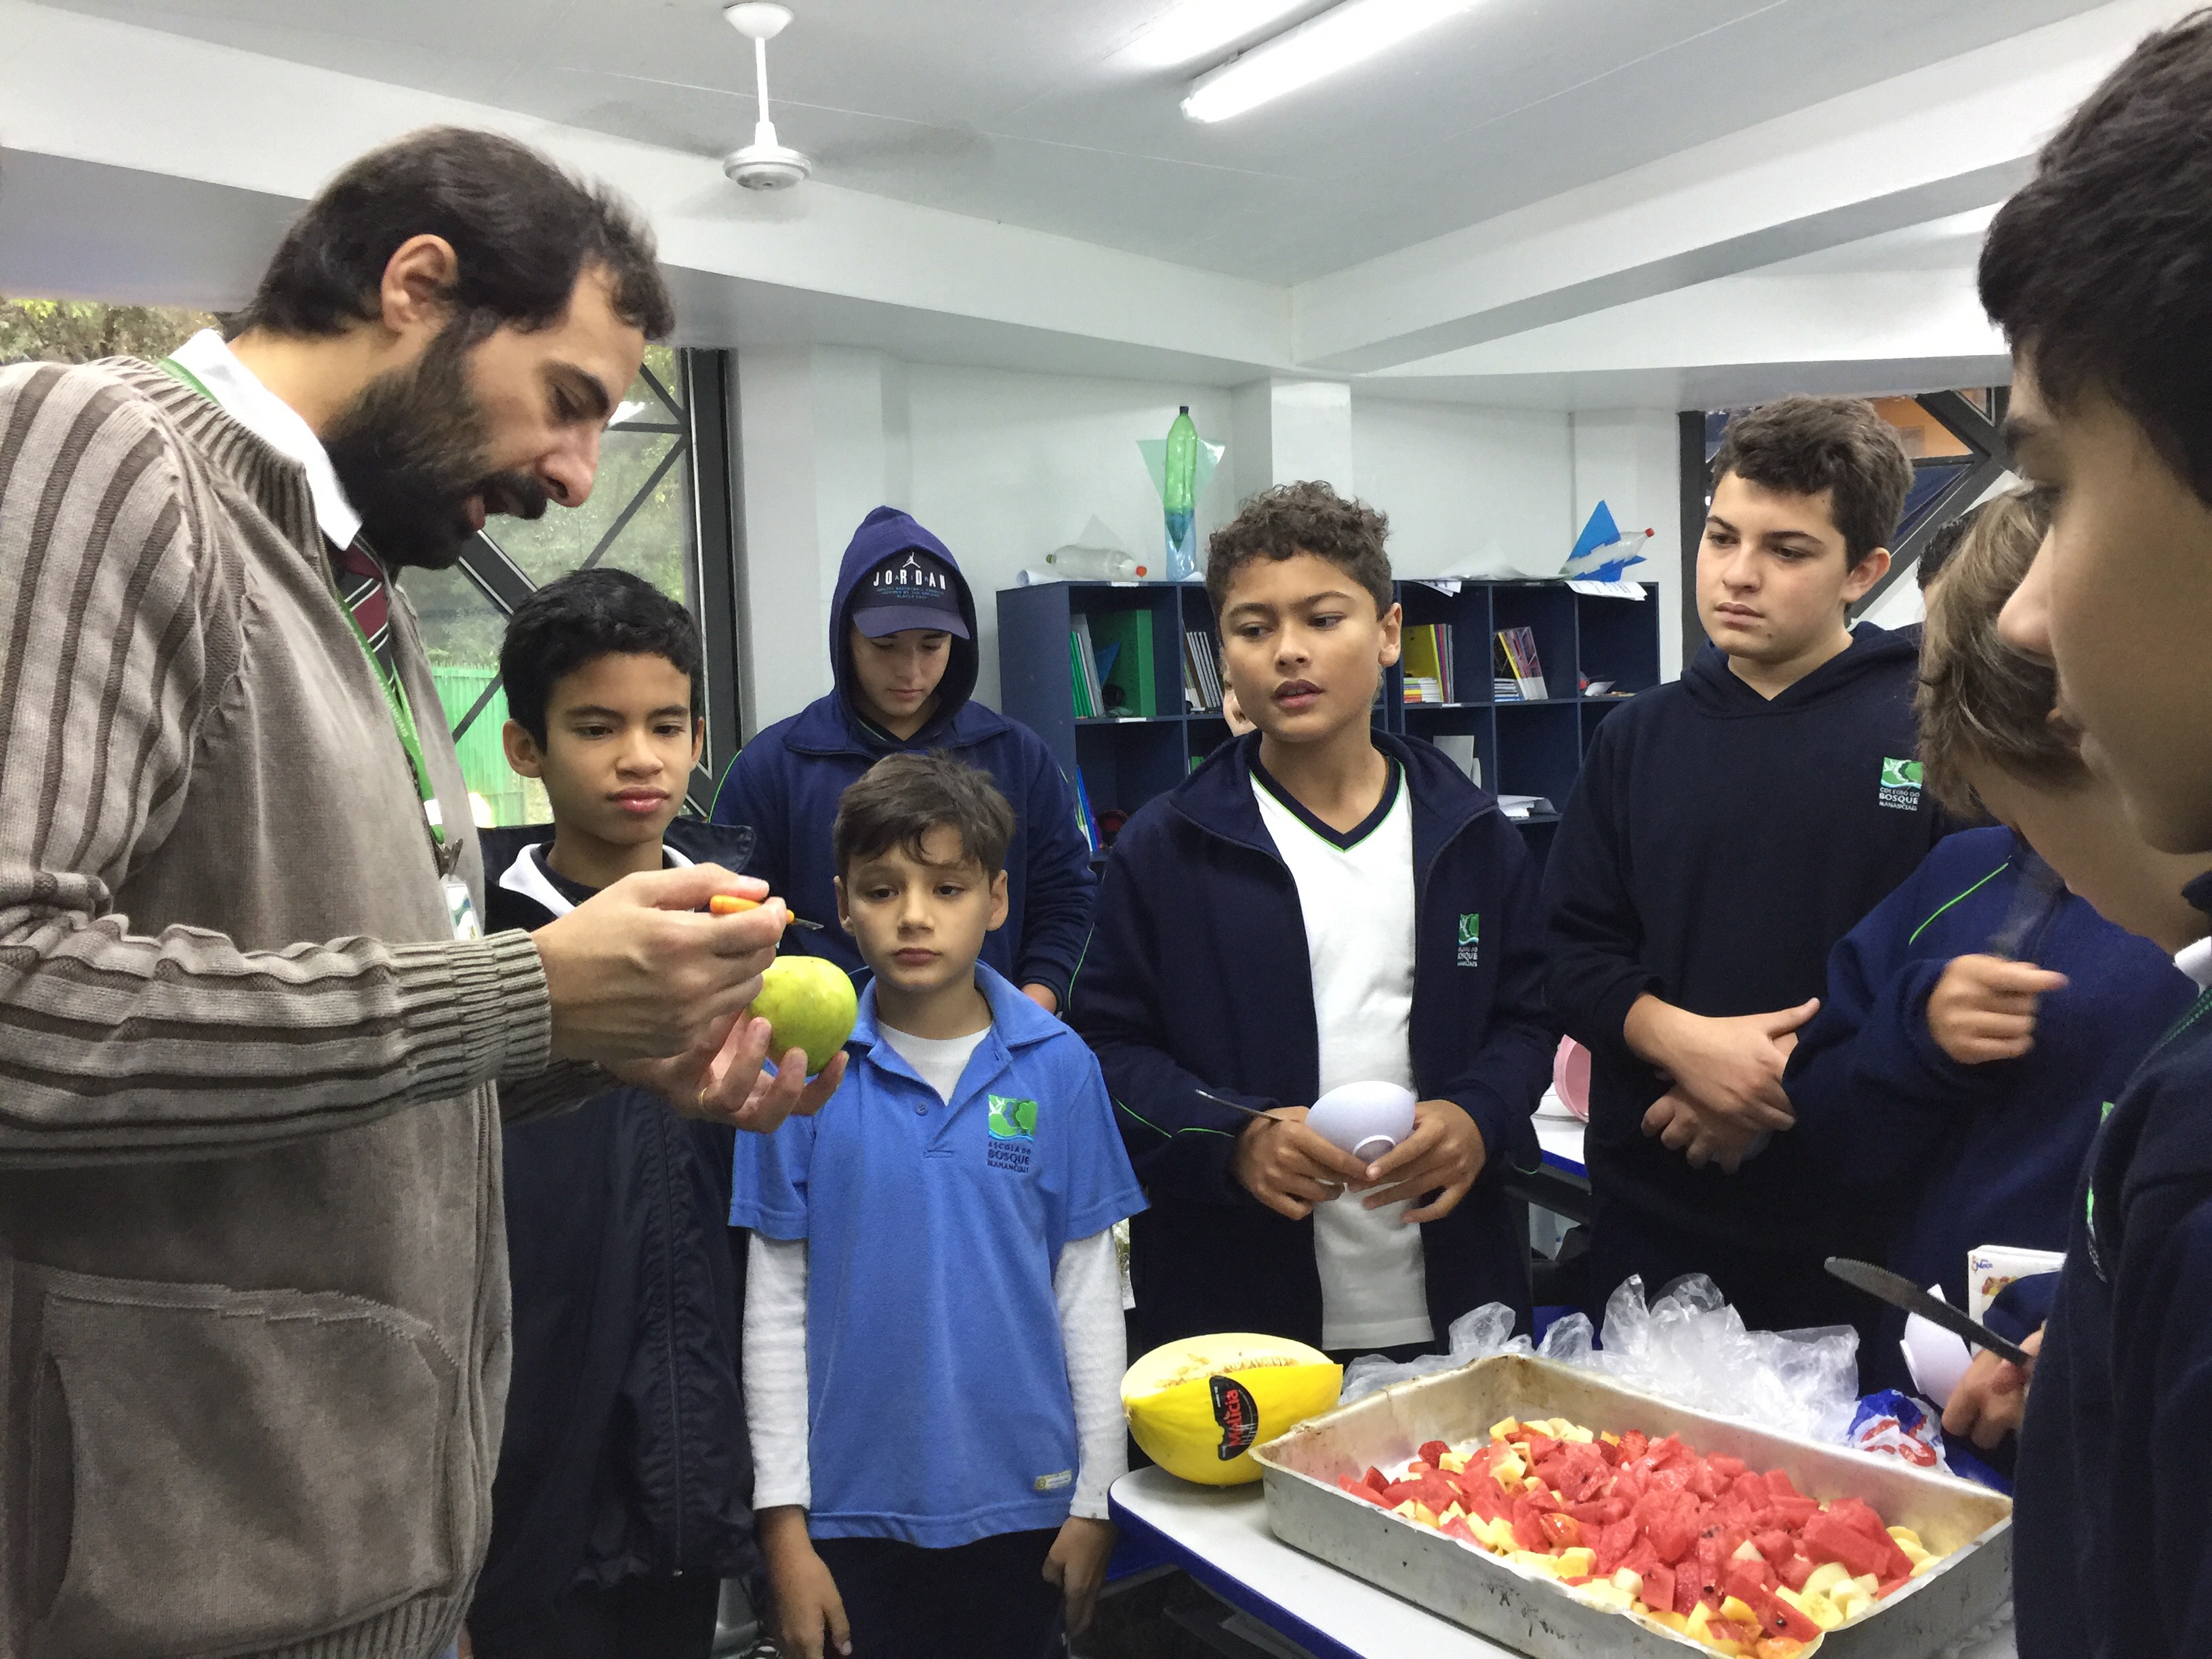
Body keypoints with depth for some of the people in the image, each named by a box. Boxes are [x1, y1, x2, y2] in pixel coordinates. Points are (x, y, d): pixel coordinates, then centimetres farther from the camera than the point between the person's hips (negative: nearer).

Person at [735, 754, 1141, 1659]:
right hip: (854, 1508, 0)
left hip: (1023, 1496, 1)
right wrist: (783, 1520, -2)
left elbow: (1088, 1293, -1)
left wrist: (1096, 1498, 1)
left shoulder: (1058, 1065, -6)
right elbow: (776, 1309, -2)